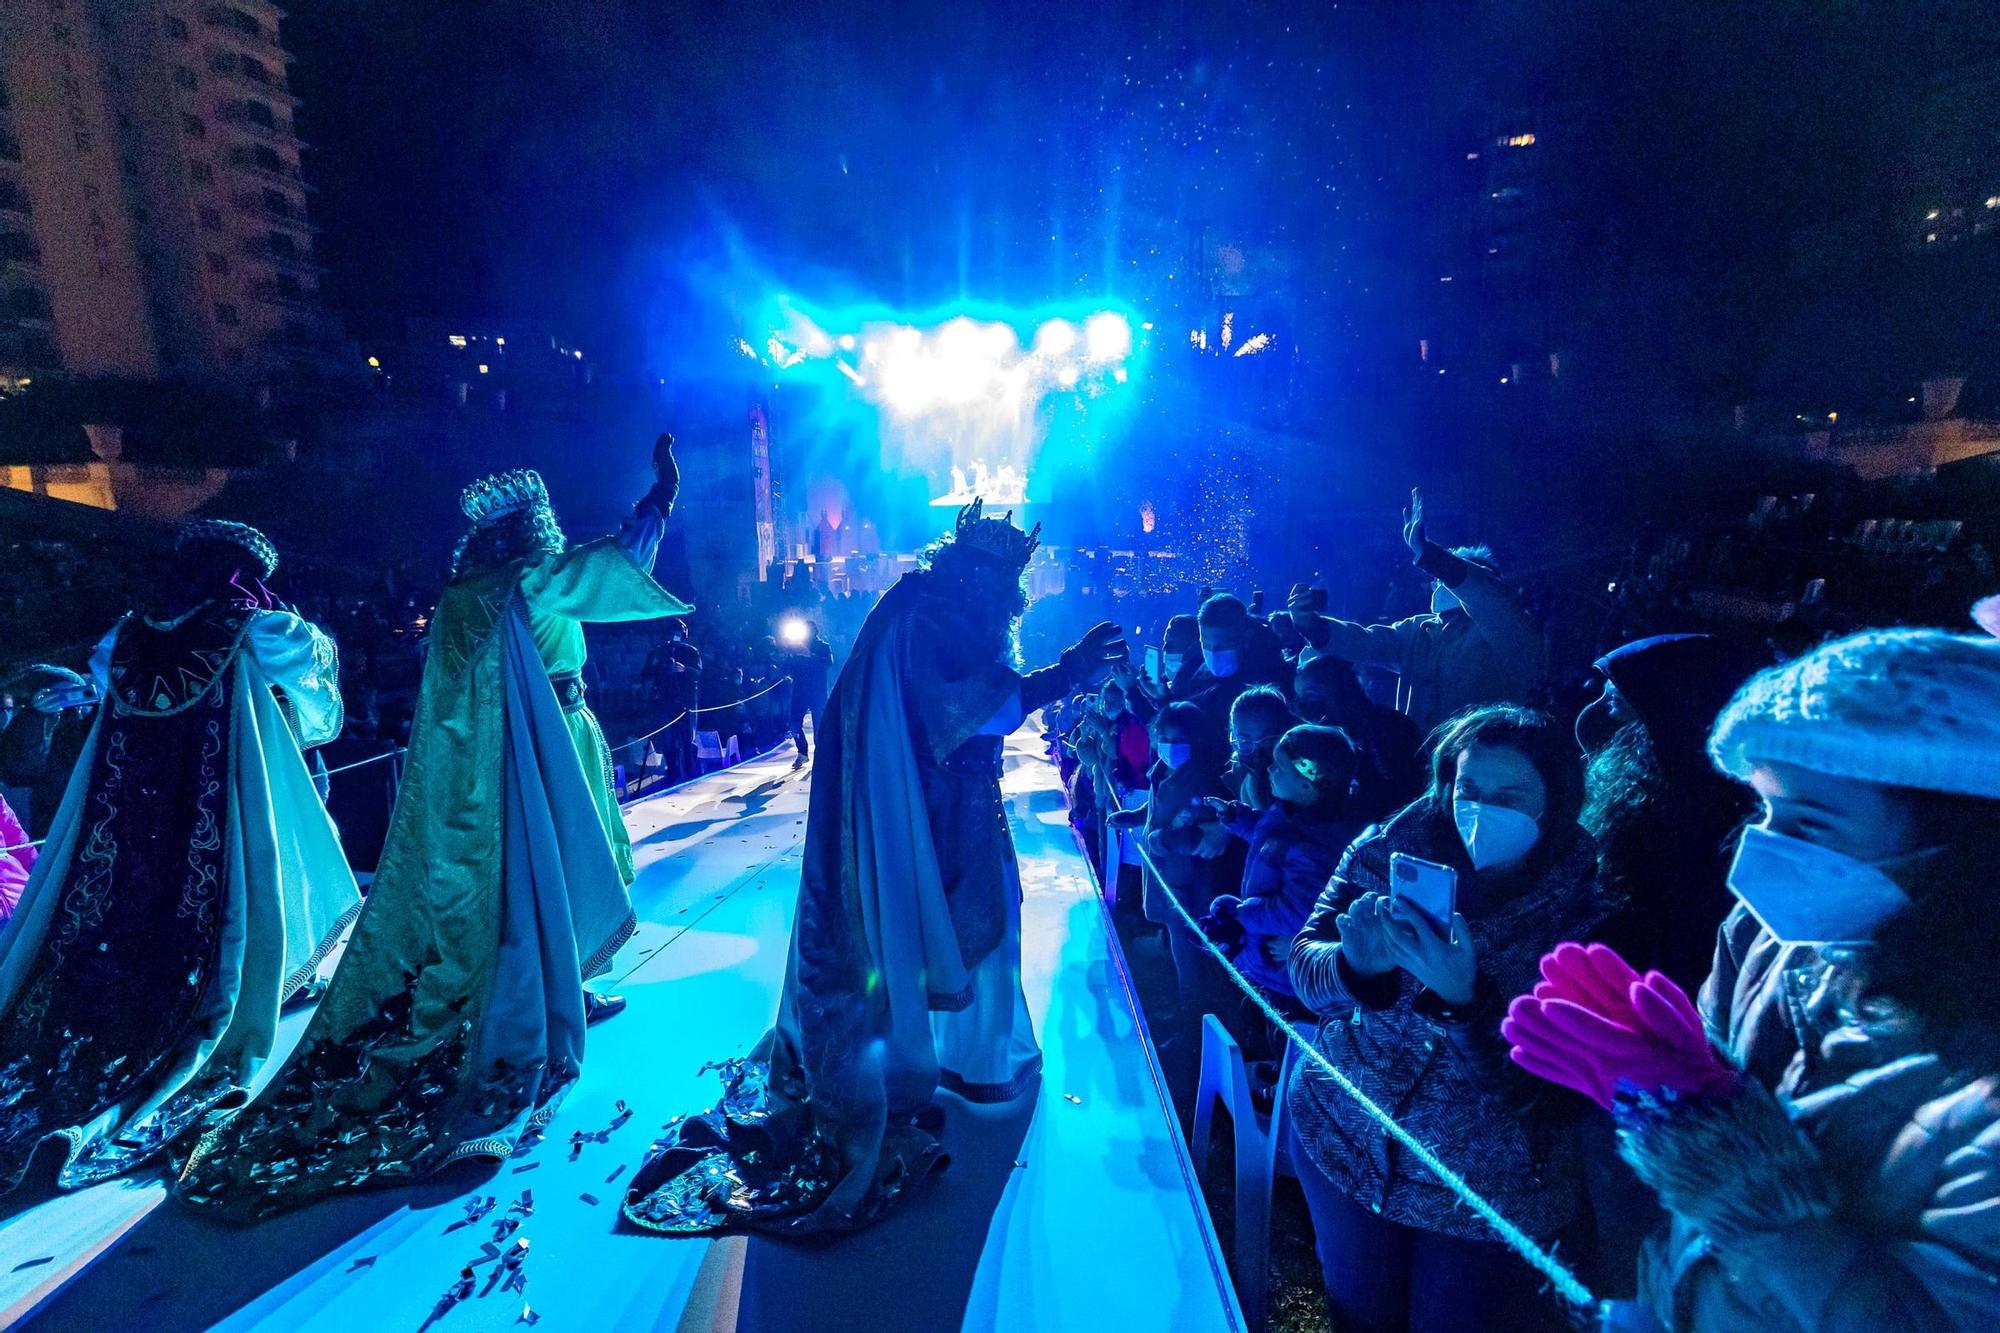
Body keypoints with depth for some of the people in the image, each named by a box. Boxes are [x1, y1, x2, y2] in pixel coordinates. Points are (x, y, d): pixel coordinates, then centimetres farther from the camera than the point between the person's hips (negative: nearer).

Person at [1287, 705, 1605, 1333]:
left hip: (1489, 1187, -2)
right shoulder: (1391, 849, -11)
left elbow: (1548, 1078, -20)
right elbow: (1308, 970, -12)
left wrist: (1463, 994, -37)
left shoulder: (1585, 904, -16)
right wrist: (1356, 962, -35)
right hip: (1345, 1137, 2)